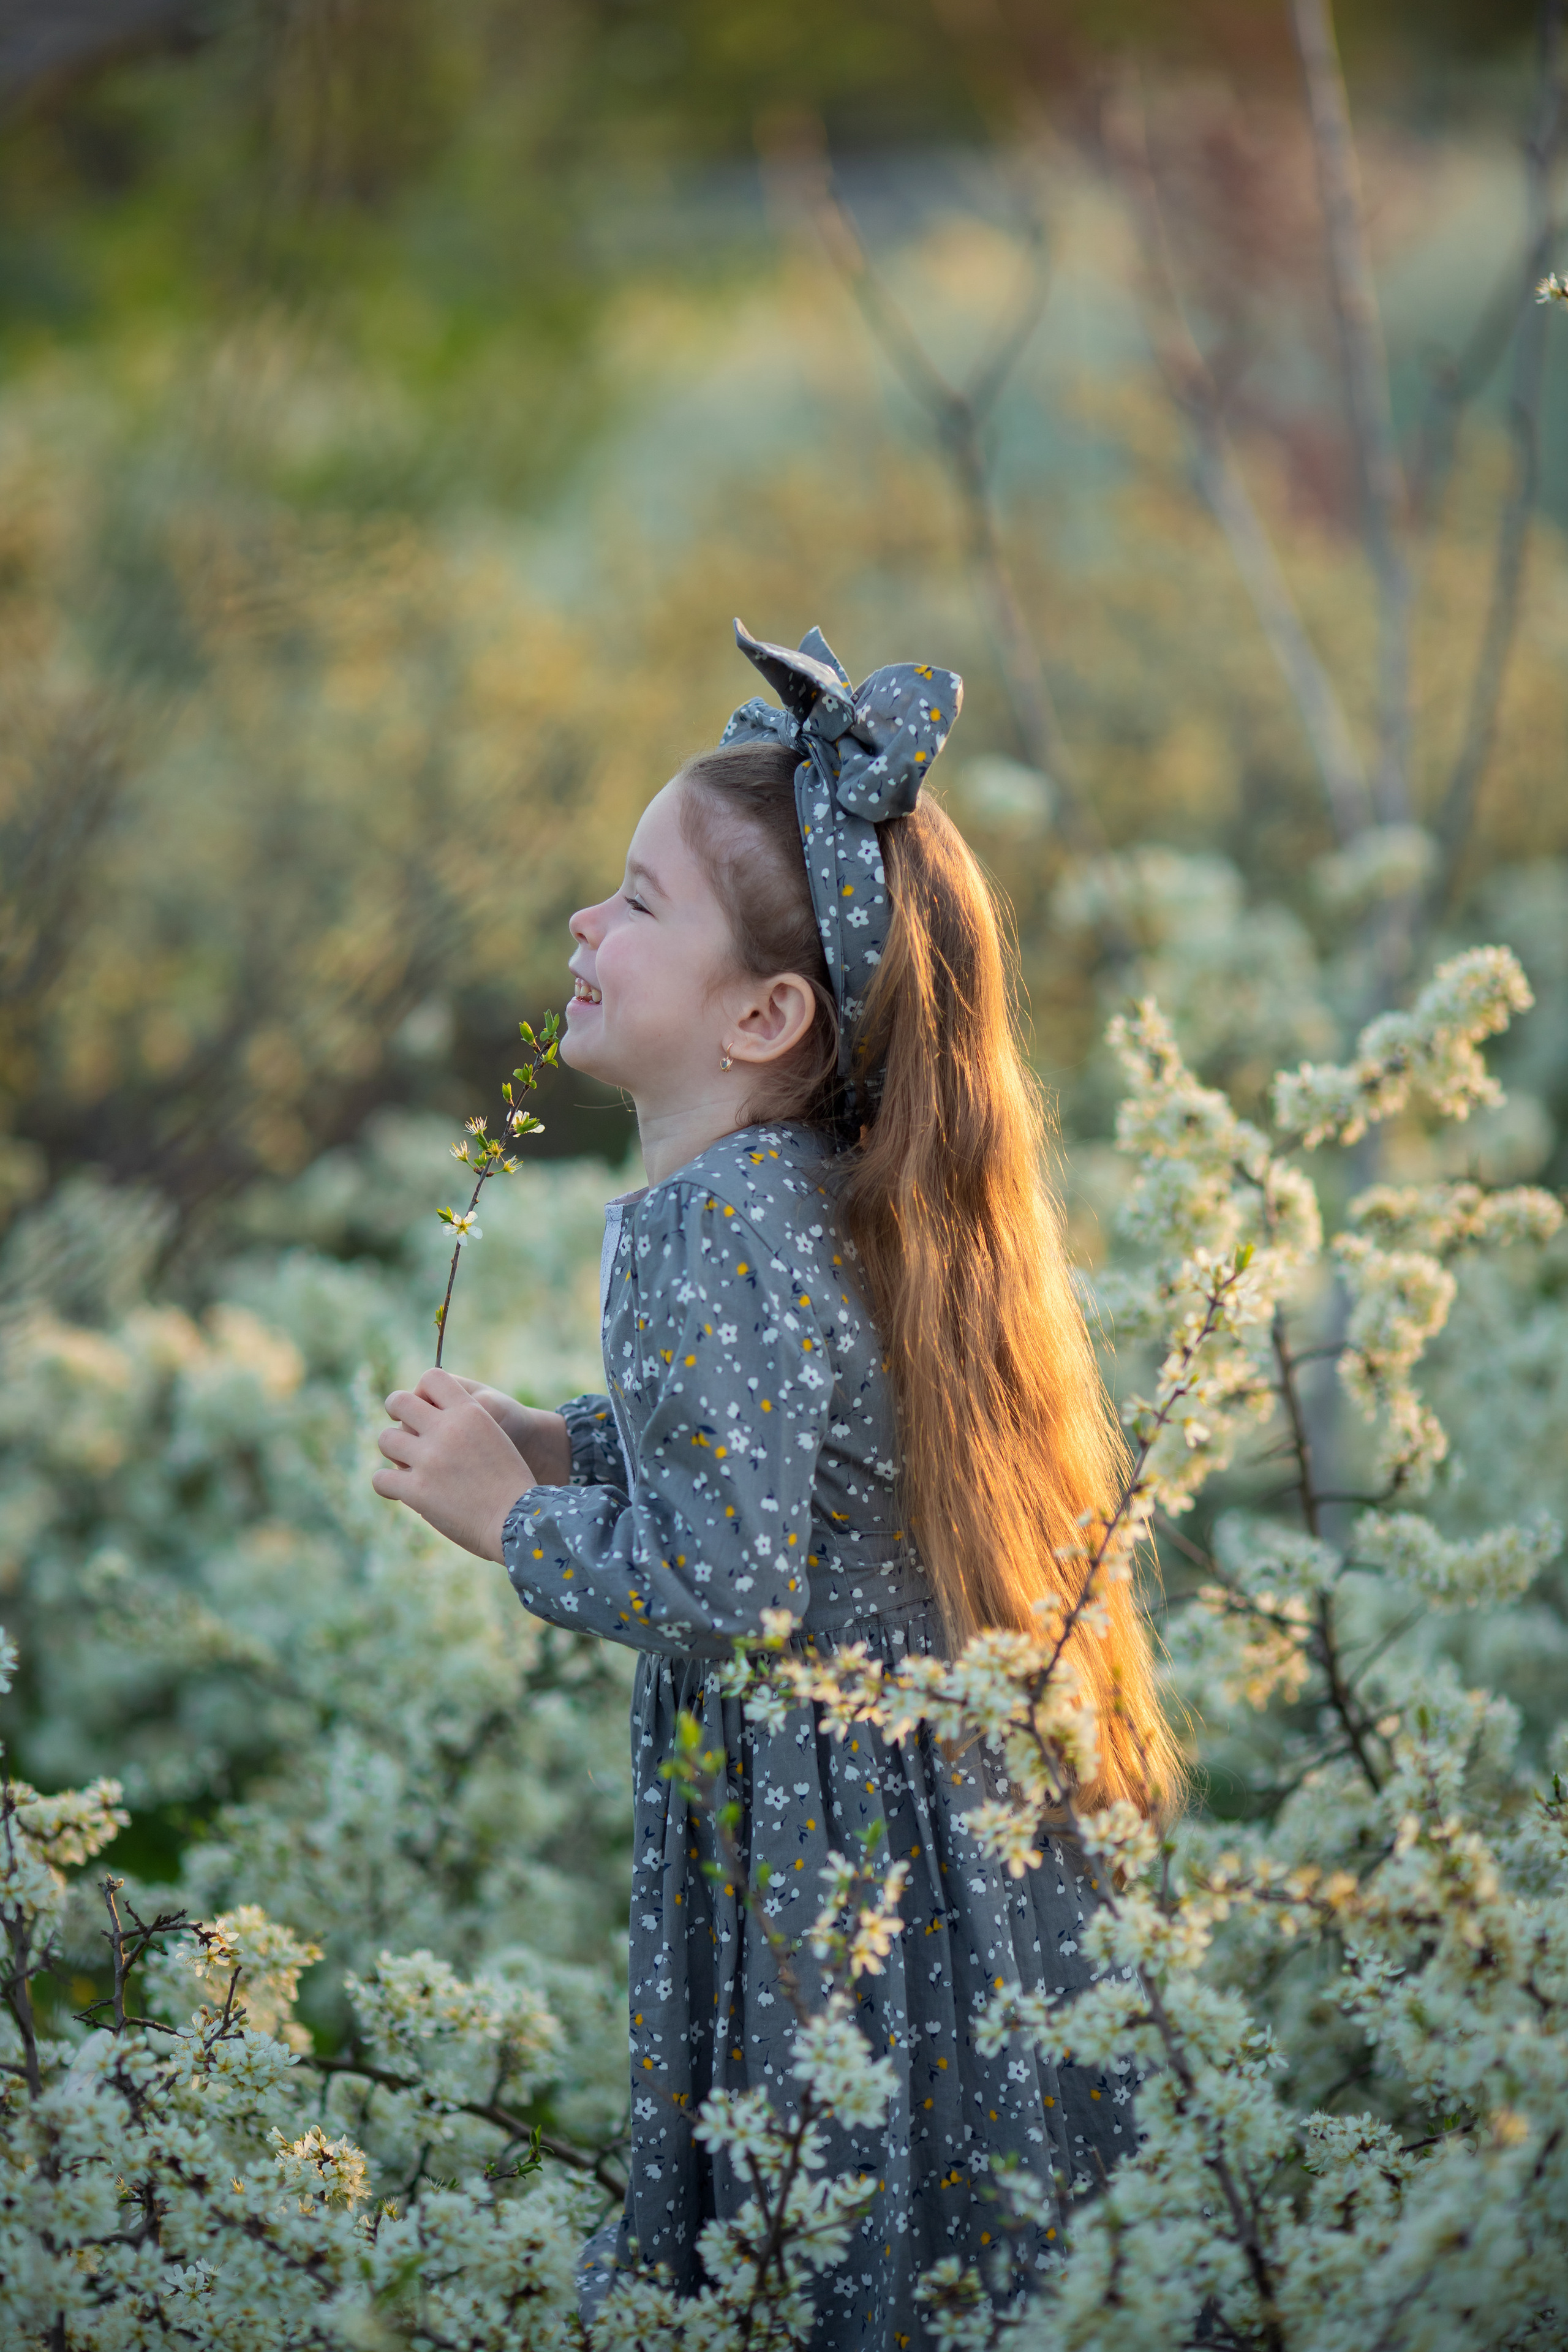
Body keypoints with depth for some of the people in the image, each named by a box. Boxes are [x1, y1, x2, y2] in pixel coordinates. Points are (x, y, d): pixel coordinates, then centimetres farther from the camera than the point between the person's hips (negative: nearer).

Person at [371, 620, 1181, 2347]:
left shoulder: (719, 1229, -23)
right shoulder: (823, 1186, 7)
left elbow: (722, 1581, -27)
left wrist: (513, 1518, -13)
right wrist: (563, 1449, 9)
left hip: (834, 1833, -10)